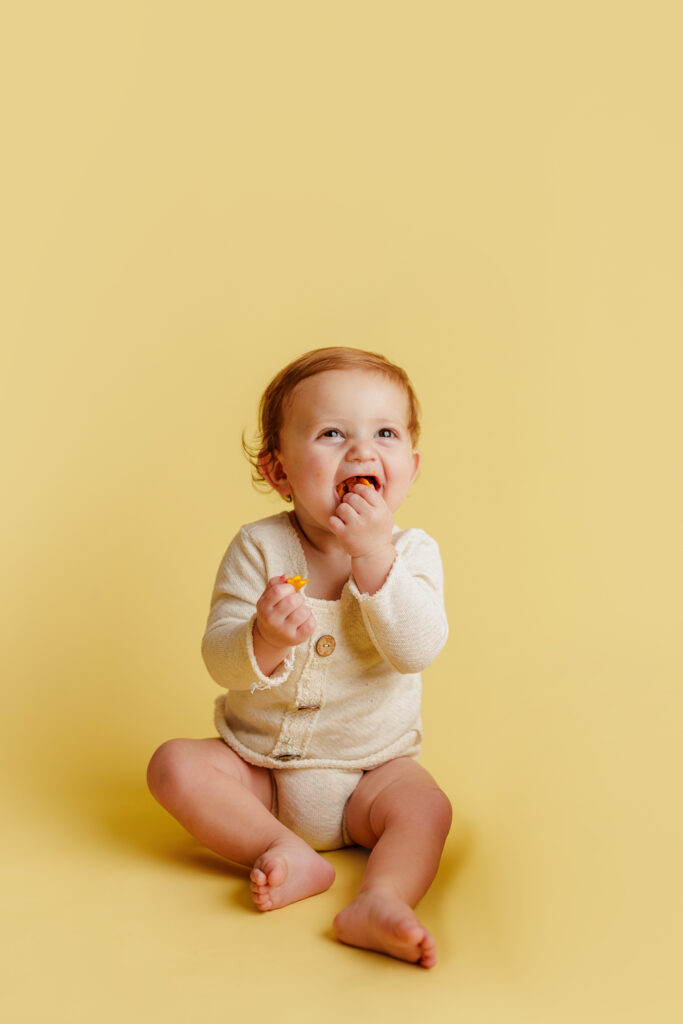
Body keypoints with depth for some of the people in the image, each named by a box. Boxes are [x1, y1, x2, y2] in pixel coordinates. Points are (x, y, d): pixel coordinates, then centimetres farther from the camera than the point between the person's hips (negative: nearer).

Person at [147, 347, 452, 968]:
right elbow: (220, 662, -15)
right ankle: (291, 855, -20)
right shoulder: (259, 548, -12)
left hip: (371, 767, 0)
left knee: (426, 806, -25)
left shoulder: (412, 552, -9)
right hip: (257, 764, 1)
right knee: (175, 765, -20)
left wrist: (374, 555, -30)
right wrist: (265, 641, -39)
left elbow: (417, 651, -24)